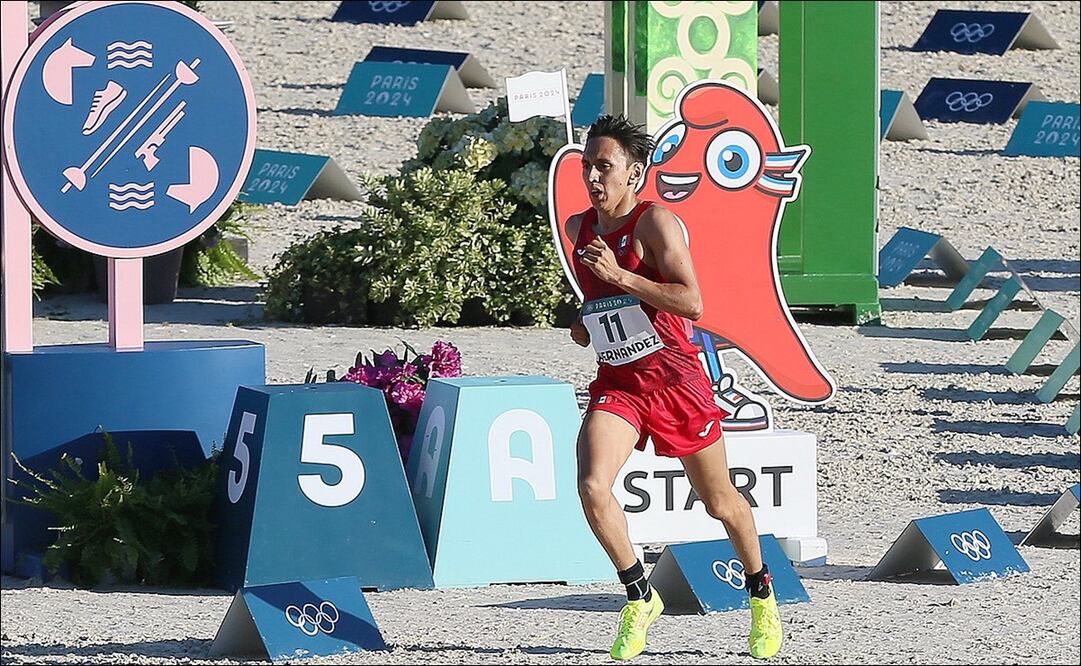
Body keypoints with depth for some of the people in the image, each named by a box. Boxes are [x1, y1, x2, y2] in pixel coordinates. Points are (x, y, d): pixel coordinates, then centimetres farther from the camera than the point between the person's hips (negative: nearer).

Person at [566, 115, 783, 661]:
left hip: (674, 378, -4)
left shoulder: (656, 222, -14)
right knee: (591, 487, -21)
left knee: (719, 502, 11)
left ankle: (761, 594, 36)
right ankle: (640, 599, -3)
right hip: (616, 384, 4)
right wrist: (585, 321, 12)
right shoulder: (579, 227, 7)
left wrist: (619, 276, -29)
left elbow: (692, 303, -24)